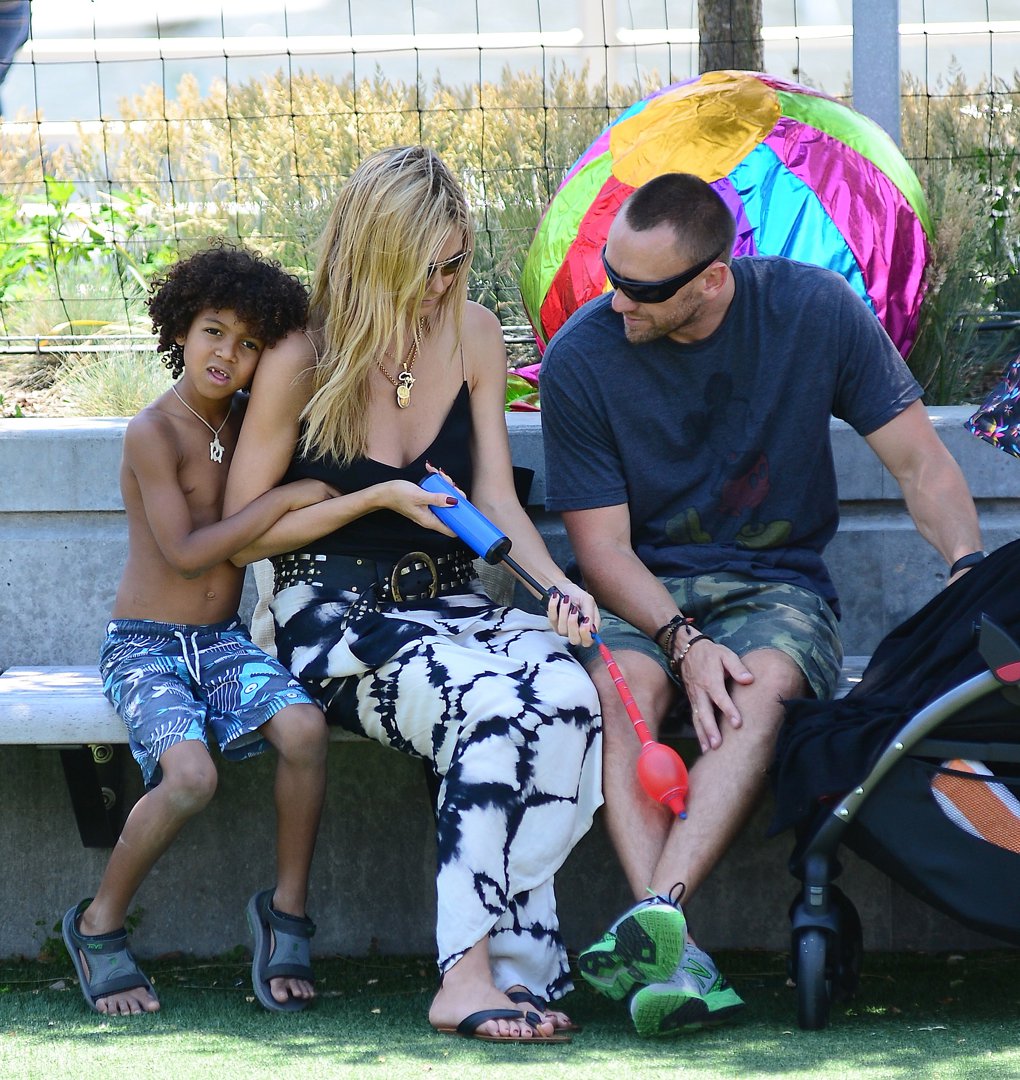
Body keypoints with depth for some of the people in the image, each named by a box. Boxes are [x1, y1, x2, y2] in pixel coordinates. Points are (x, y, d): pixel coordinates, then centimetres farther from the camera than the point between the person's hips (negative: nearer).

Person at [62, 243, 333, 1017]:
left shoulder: (245, 422, 8)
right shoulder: (154, 432, -12)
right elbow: (184, 551, -18)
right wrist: (286, 499, -15)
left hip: (224, 641, 6)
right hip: (145, 645, -5)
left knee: (304, 728, -27)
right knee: (189, 776, -32)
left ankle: (287, 911, -10)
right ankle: (99, 925, -8)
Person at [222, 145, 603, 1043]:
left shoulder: (473, 333, 8)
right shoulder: (302, 362, -5)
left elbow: (494, 494, 5)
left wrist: (554, 581, -14)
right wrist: (378, 499, -11)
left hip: (450, 605, 5)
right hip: (335, 619, -4)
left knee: (567, 691, -30)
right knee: (493, 703, -34)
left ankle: (503, 960, -31)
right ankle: (470, 974, -34)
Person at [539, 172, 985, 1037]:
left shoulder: (815, 310, -6)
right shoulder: (581, 358, -8)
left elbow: (919, 460, -1)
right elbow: (601, 544, -6)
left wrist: (969, 567, -19)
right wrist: (681, 640, -24)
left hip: (777, 584, 0)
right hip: (643, 592, 0)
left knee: (762, 684, -35)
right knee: (620, 684, -35)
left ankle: (658, 913, -50)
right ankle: (677, 960, -47)